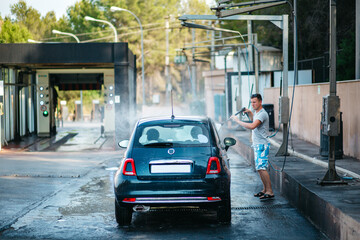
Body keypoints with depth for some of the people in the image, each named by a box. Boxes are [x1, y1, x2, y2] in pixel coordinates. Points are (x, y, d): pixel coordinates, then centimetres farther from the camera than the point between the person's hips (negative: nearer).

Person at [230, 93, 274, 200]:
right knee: (259, 168, 13)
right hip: (257, 144, 10)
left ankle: (270, 191, -14)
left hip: (262, 144, -10)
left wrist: (237, 120, -23)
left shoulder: (262, 114, -17)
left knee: (261, 168, -15)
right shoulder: (256, 113, 14)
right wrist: (249, 113, 21)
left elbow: (252, 126, -29)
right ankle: (265, 189, 21)